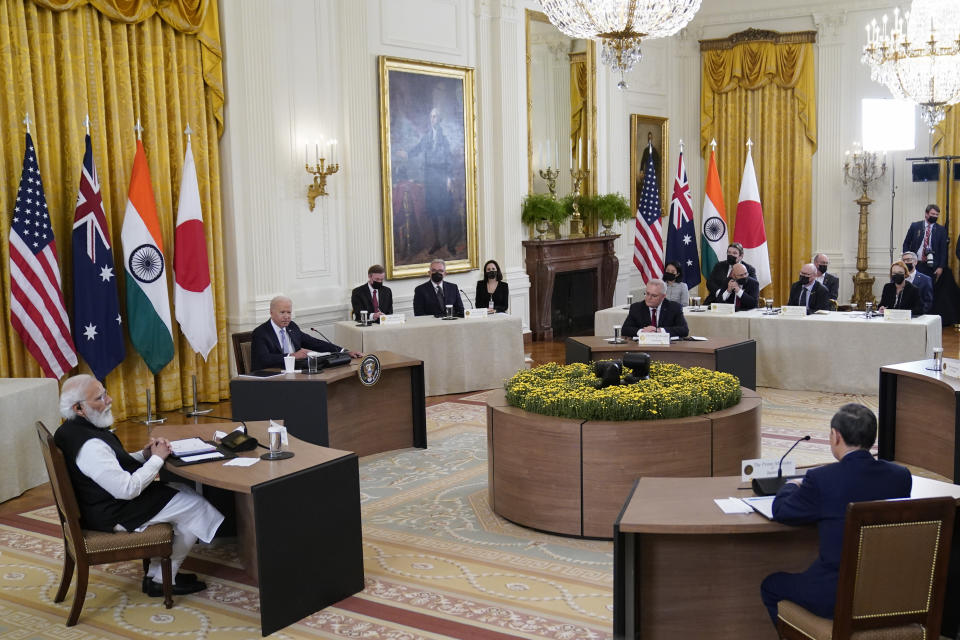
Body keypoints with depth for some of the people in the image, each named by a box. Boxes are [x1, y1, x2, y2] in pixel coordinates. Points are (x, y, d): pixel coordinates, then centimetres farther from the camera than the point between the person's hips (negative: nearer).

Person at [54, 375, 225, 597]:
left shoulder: (74, 429, 4)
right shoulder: (89, 446, -29)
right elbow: (127, 489, -28)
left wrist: (144, 455, -1)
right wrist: (157, 458, -16)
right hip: (113, 516, -11)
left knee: (184, 490, 16)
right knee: (196, 505, -4)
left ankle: (157, 573, 18)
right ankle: (162, 579, 12)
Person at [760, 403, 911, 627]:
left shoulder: (821, 479, -18)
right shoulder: (901, 476, -5)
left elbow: (780, 512, -3)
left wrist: (791, 486, 18)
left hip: (837, 596, -6)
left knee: (771, 586, 22)